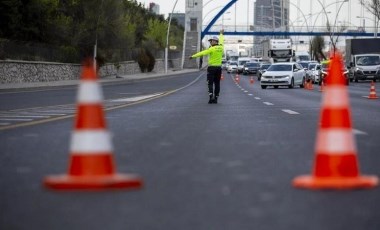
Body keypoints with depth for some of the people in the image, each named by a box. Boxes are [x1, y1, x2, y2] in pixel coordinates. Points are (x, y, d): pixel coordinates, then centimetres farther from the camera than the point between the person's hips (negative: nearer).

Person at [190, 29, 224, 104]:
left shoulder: (212, 49, -12)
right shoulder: (221, 47, 6)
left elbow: (202, 53, -15)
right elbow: (221, 41, 27)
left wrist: (193, 56, -11)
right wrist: (221, 34, 47)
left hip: (212, 67, -6)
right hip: (219, 67, 6)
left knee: (210, 83, -3)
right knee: (217, 83, 9)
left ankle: (211, 97, -16)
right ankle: (215, 98, 10)